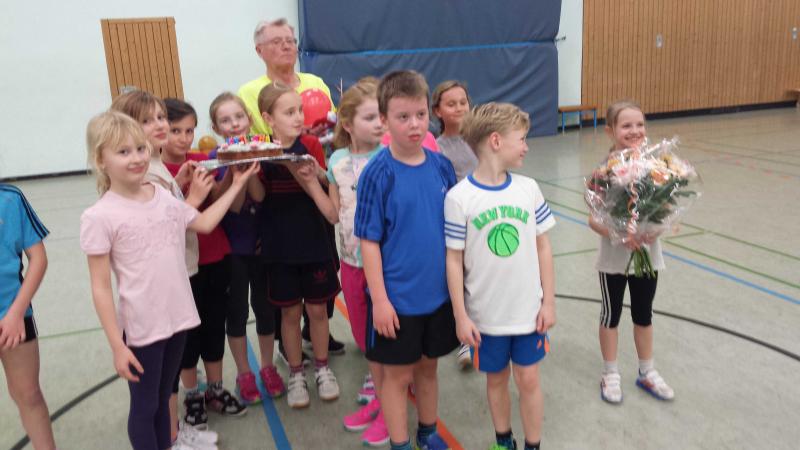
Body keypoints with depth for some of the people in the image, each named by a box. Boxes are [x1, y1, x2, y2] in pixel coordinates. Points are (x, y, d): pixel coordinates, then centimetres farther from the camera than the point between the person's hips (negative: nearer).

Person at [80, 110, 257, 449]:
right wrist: (117, 346, -12)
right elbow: (101, 288, -12)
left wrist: (236, 185, 14)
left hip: (177, 317, 5)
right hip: (140, 328, -5)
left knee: (163, 398, 22)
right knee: (144, 406, 13)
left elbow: (204, 223, 17)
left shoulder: (164, 196, 1)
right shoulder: (99, 217, -14)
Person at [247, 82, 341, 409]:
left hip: (314, 241, 0)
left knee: (317, 308, 11)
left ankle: (322, 368, 30)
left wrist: (310, 173, -33)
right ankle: (295, 374, 26)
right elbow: (258, 195, -11)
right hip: (279, 246, 0)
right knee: (290, 311, 10)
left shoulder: (311, 144, -2)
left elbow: (321, 185, -13)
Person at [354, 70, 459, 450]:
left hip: (439, 292, 4)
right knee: (398, 374, 11)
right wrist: (380, 299, -13)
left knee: (428, 366, 21)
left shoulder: (441, 166, -2)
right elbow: (369, 241, -12)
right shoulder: (378, 174, -14)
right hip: (397, 297, -4)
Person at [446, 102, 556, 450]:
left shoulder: (528, 188, -3)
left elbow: (543, 247, 2)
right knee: (497, 379, 16)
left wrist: (549, 301, 2)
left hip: (528, 310, 2)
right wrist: (461, 316, -8)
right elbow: (454, 259, -9)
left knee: (528, 379, 10)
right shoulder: (459, 197, -14)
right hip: (486, 314, -2)